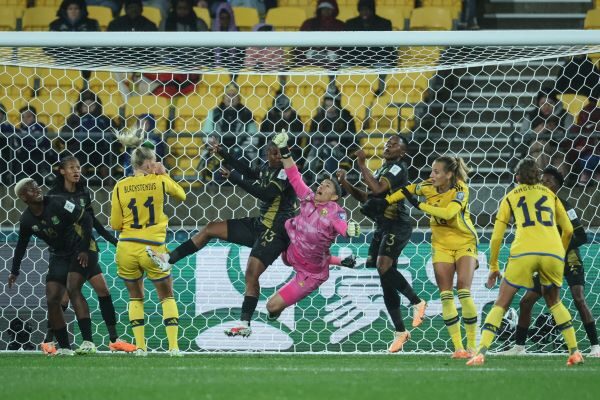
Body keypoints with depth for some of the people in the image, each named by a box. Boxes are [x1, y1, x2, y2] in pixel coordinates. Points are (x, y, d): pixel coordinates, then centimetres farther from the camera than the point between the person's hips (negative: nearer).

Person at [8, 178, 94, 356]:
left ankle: (87, 341, -26)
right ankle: (64, 347, 4)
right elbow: (21, 246, 12)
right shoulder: (26, 220, -4)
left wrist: (85, 249, -21)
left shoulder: (57, 204, -20)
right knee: (52, 300, -4)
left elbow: (86, 219, -17)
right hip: (58, 256, 6)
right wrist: (14, 271, 12)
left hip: (78, 251, -6)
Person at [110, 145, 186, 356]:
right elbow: (181, 195, 18)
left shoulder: (121, 186, 0)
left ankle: (140, 346, 9)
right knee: (167, 296, 13)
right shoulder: (160, 181, -3)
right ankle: (173, 345, 2)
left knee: (135, 297, 18)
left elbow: (115, 224, 3)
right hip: (153, 249, -1)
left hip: (126, 249, 1)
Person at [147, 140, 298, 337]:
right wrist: (223, 153, 23)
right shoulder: (267, 168, 7)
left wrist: (234, 177, -23)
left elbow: (266, 194, -28)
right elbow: (249, 172, 24)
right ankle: (168, 259, 13)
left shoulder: (286, 172, -18)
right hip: (260, 224, 9)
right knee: (211, 229, 10)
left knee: (251, 274, -18)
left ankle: (245, 324, -11)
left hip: (276, 232, -9)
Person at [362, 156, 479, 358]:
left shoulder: (461, 189, -20)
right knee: (446, 295, -6)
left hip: (464, 243, -4)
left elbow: (448, 213, -35)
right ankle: (458, 347, -5)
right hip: (441, 244, 4)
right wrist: (384, 202, 5)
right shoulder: (429, 186, -7)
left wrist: (419, 205, -29)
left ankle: (472, 346, -6)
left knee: (464, 292, -15)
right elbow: (407, 190, 12)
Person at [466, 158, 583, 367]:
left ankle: (481, 352, -7)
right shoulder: (550, 194, 24)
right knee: (554, 301, 25)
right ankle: (574, 351, 15)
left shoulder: (511, 197, 19)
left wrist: (493, 267, 24)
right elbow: (568, 229, 23)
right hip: (553, 252, 2)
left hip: (523, 252, -2)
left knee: (501, 304, 7)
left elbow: (496, 236, 15)